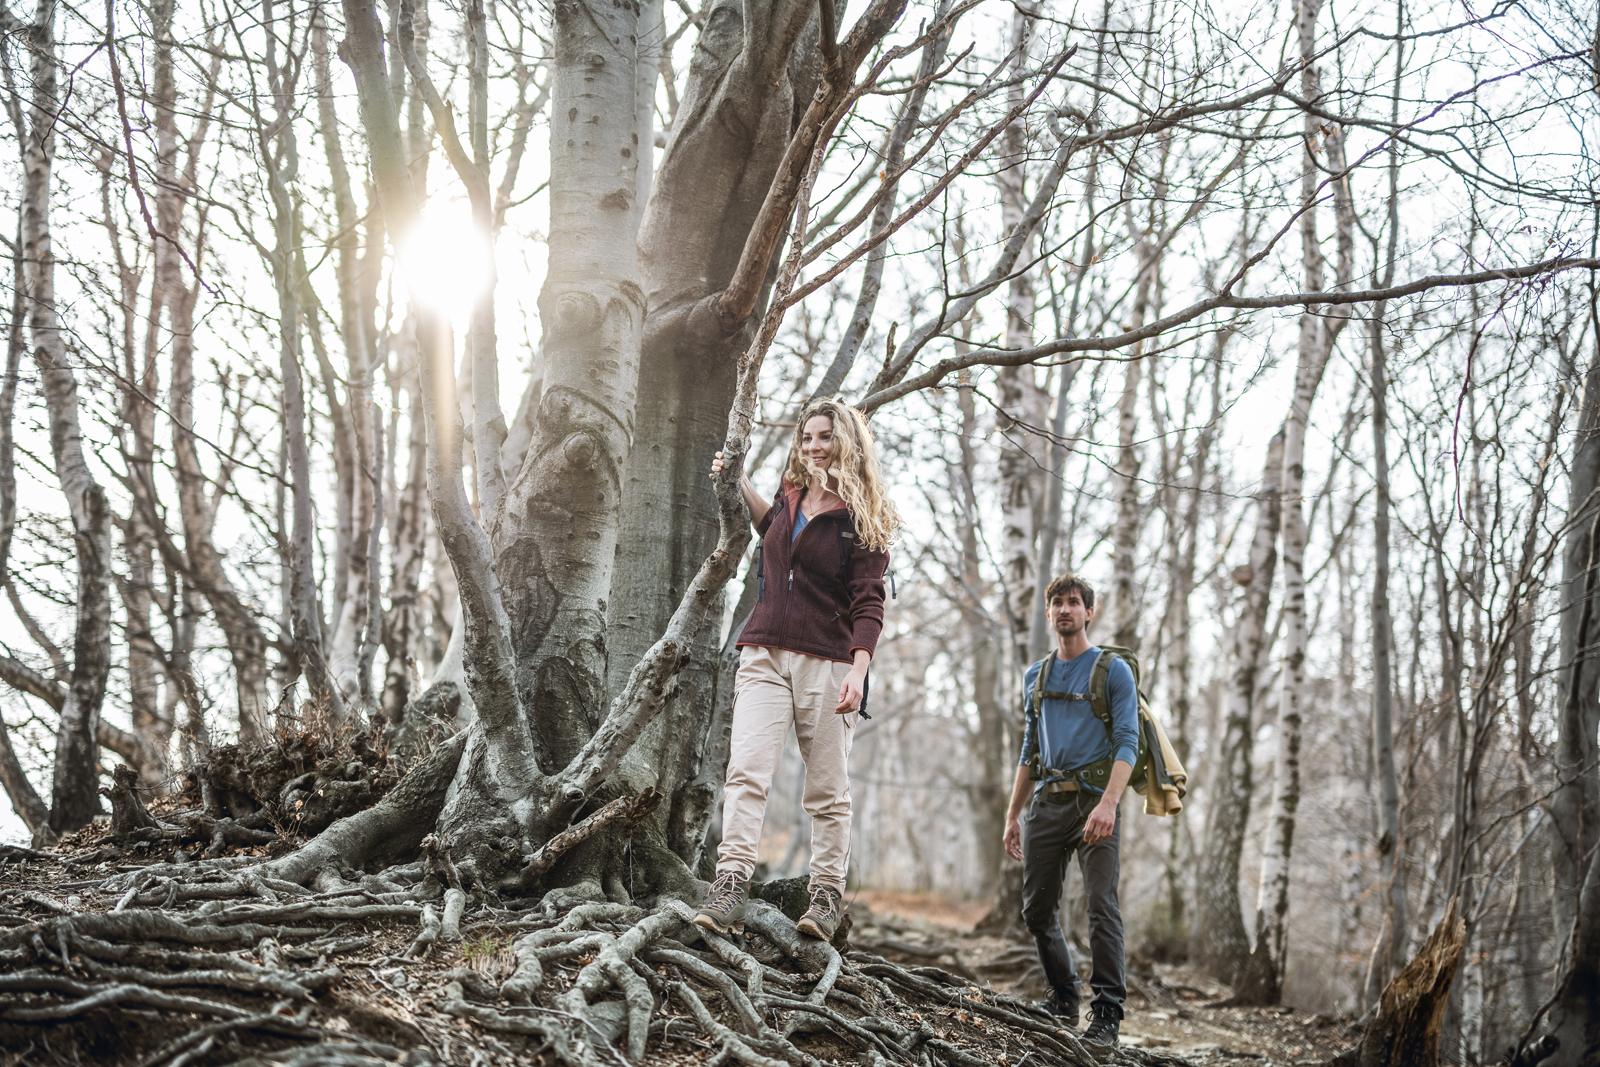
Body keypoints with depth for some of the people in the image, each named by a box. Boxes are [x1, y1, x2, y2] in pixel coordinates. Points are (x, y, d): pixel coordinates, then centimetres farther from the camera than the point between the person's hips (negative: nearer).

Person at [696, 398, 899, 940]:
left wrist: (858, 671, -18)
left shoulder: (863, 519, 1)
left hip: (828, 663, -3)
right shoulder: (790, 496, 15)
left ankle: (827, 895, 9)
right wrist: (738, 483, 32)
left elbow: (868, 603, -6)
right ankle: (731, 885, -19)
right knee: (746, 768, -13)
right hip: (765, 653, 4)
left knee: (828, 788, 0)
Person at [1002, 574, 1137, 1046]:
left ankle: (1107, 1012, -9)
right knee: (1037, 909, 7)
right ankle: (1063, 1001, 22)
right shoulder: (1035, 676, 17)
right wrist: (1013, 815, 17)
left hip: (1093, 799, -6)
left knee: (1102, 905, -12)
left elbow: (1128, 744, -9)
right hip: (1046, 802, 6)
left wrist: (1108, 804, -23)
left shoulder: (1113, 671, 0)